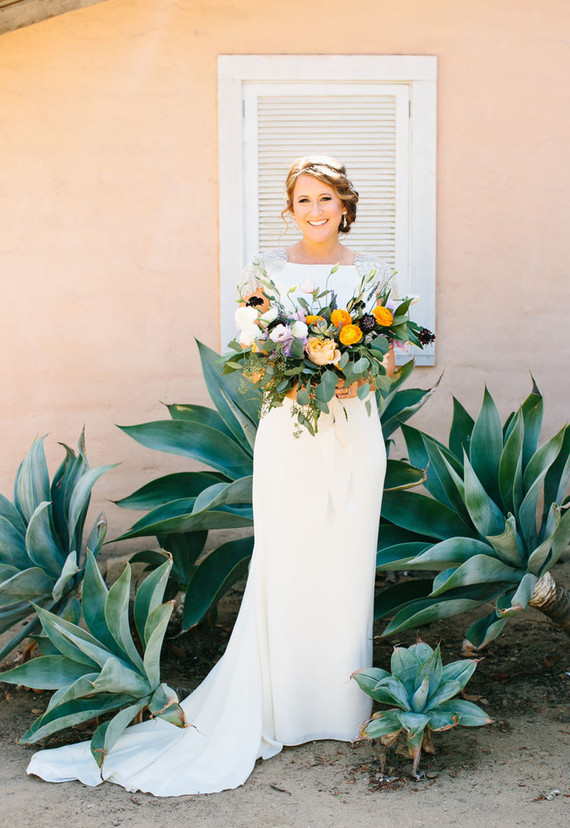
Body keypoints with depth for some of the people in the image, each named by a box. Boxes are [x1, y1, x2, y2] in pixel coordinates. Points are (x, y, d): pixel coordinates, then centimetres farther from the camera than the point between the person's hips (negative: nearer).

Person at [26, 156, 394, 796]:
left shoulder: (372, 273, 7)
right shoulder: (268, 269, 4)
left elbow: (391, 356, 9)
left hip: (353, 435, 1)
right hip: (286, 435, -1)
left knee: (345, 568, 6)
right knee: (282, 568, 0)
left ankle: (341, 705, 21)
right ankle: (280, 709, 13)